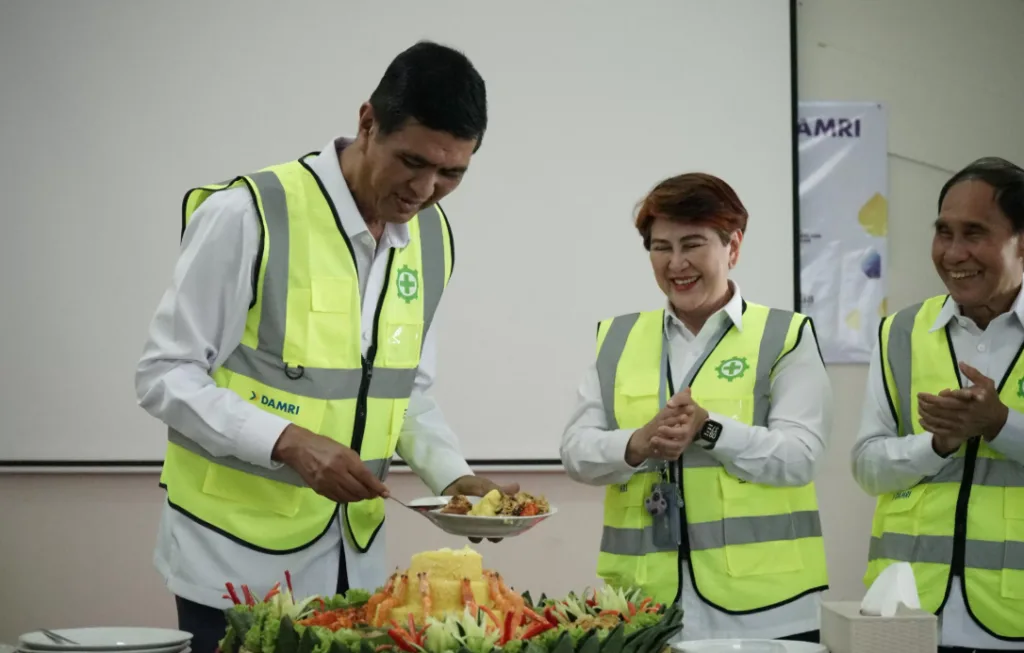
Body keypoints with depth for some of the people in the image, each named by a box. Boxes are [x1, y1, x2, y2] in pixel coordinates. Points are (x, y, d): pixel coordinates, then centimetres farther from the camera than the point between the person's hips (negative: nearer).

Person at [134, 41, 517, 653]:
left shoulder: (434, 238, 4)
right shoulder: (249, 214, -16)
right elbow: (165, 377, -14)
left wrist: (455, 477, -3)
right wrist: (289, 442, -25)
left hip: (355, 558, 6)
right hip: (239, 557, -5)